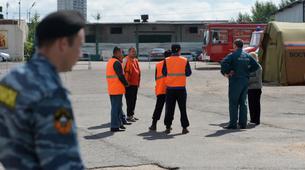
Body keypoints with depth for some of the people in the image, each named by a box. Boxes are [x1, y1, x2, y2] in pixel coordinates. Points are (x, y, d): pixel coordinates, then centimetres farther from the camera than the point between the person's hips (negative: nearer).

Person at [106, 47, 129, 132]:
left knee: (117, 106, 17)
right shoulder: (117, 62, -15)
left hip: (111, 89, 10)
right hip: (117, 89, -10)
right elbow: (120, 75, -19)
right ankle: (115, 126, -3)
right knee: (116, 107, -5)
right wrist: (126, 84, -6)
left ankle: (119, 123, 24)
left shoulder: (110, 61, 16)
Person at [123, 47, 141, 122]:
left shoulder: (135, 60, 17)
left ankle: (131, 114, 23)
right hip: (129, 84, -9)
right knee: (130, 100, -6)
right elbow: (124, 71, -16)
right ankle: (129, 116, -1)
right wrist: (126, 82, -19)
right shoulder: (126, 60, -10)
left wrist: (138, 82, 20)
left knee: (134, 100, 14)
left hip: (135, 84, 9)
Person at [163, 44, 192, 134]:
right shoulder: (185, 60, -4)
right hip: (181, 88, -1)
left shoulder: (167, 61, -4)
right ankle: (184, 127, 7)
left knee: (169, 108, 8)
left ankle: (168, 127, 10)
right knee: (183, 108, 7)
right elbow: (188, 73, 0)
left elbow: (164, 73, 1)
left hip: (170, 88, 1)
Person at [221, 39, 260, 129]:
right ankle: (243, 123, 11)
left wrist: (225, 72, -11)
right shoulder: (247, 56, 10)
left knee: (233, 103, -2)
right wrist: (247, 71, 13)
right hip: (245, 81, 6)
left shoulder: (233, 55, -9)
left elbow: (224, 63, -24)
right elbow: (256, 66, 13)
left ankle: (233, 124, -3)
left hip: (235, 80, -6)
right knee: (243, 102, 11)